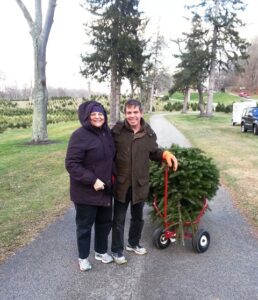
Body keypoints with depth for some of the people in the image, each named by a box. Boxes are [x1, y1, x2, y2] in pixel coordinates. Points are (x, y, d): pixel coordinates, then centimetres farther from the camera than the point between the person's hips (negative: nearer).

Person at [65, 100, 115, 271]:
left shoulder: (107, 133, 4)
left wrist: (113, 175, 9)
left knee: (105, 222, 20)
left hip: (105, 189, 7)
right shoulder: (80, 136, -19)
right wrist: (92, 180, -27)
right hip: (86, 191, -7)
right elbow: (71, 164, -22)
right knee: (85, 225, 11)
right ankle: (83, 257, 32)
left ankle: (101, 251, 42)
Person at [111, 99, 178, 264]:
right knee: (119, 219, 10)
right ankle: (117, 250, 29)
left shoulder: (149, 133, -4)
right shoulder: (117, 131, -12)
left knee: (138, 217, 21)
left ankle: (133, 243, 44)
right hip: (121, 183, -3)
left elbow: (154, 152, 10)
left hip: (140, 183, 3)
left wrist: (166, 154, -10)